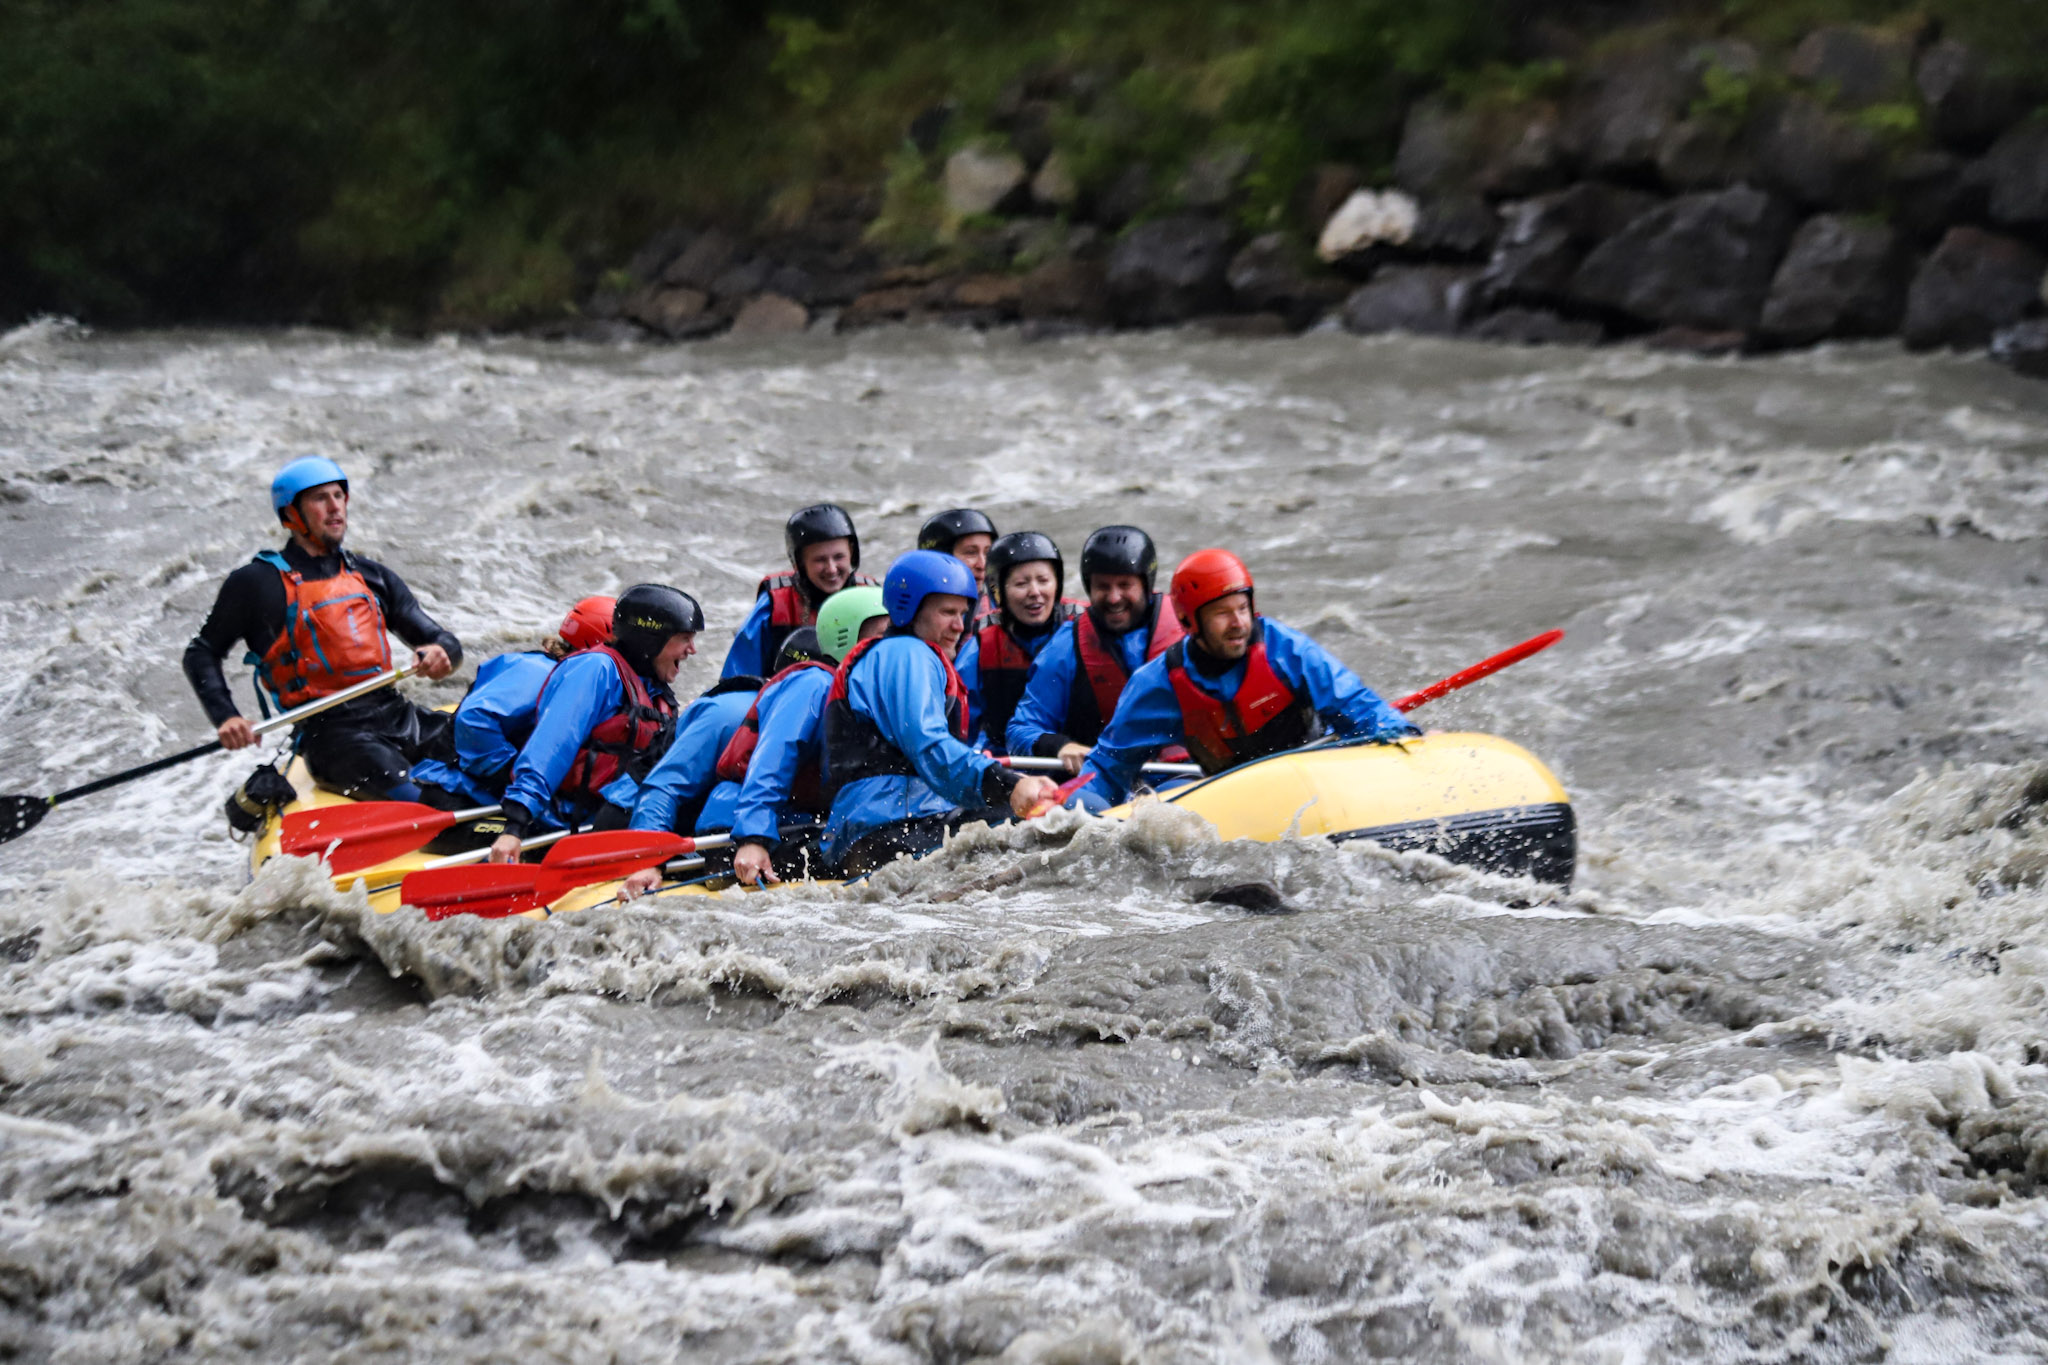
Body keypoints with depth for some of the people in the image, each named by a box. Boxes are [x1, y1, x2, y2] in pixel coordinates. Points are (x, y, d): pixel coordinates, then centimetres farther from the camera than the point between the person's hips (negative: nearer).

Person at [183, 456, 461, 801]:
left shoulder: (371, 576, 20)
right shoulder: (257, 584, 5)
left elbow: (445, 643, 21)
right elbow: (201, 655, 11)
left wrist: (439, 654, -5)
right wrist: (225, 718, -6)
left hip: (396, 713, 6)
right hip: (329, 730, -6)